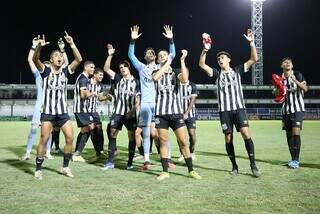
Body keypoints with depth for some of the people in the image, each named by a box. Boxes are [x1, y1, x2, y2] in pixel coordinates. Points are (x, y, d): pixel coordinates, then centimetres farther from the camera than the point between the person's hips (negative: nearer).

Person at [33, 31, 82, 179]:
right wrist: (40, 46, -38)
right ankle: (38, 169, 12)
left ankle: (65, 167, 14)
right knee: (44, 140, -2)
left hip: (63, 112, 3)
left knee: (70, 138, -2)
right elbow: (35, 59, -19)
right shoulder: (46, 71, -1)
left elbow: (78, 59, -5)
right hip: (48, 112, -3)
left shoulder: (65, 72, 5)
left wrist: (72, 44, -16)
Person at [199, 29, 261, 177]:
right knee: (228, 138, 2)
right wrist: (205, 50, -13)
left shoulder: (237, 71, 10)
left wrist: (251, 43, -7)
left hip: (239, 108, -1)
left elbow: (254, 59, 3)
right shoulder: (217, 74, 11)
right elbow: (202, 65, -1)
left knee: (246, 133, -14)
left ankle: (253, 165, -6)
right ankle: (234, 166, 15)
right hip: (224, 110, 1)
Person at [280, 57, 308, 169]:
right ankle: (293, 159, 13)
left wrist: (295, 81, -31)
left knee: (296, 133, -14)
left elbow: (305, 89, -16)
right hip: (286, 109, 5)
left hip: (297, 109, -5)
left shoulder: (297, 75, -3)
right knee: (289, 134, 5)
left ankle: (296, 160, -9)